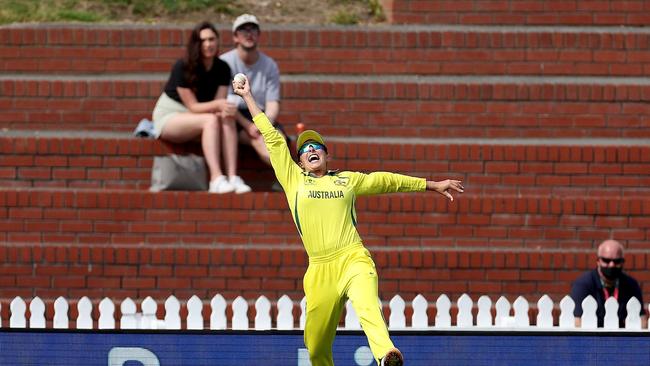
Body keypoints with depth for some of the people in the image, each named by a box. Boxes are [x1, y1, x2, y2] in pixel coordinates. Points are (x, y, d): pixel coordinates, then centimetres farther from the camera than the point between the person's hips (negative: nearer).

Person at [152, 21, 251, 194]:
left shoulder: (222, 69, -3)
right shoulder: (182, 68, -18)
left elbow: (219, 103, -8)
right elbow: (193, 106, -20)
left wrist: (225, 109, -33)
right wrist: (218, 105, -37)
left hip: (195, 117, 5)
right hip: (168, 117, -5)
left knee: (227, 120, -27)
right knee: (211, 120, -33)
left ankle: (233, 178, -38)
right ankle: (216, 179, -46)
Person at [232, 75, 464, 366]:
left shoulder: (347, 181, 21)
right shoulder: (294, 179, 17)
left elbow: (389, 181, 29)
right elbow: (272, 138, 20)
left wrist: (433, 185, 32)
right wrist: (248, 97, 25)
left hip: (354, 260, -1)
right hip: (320, 270, 1)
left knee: (367, 306, -31)